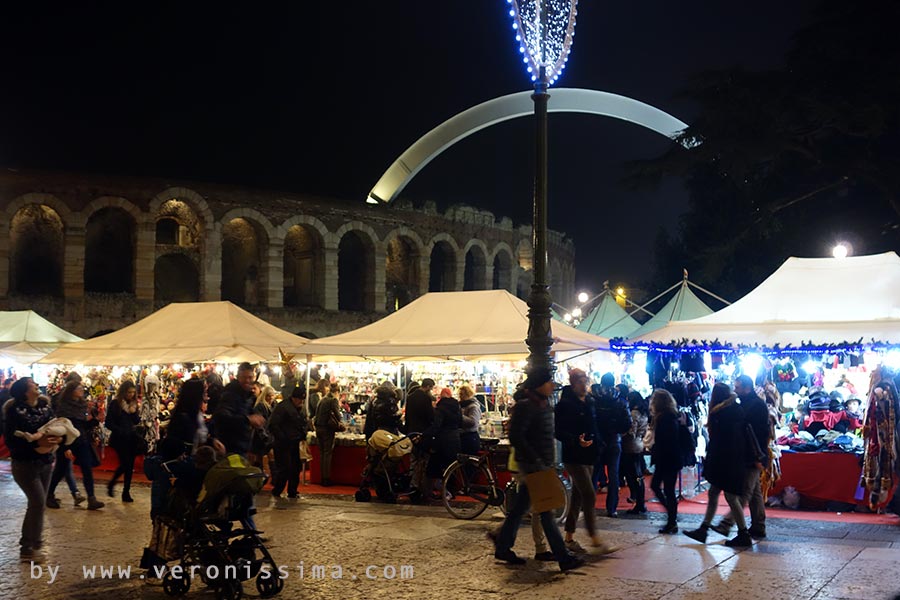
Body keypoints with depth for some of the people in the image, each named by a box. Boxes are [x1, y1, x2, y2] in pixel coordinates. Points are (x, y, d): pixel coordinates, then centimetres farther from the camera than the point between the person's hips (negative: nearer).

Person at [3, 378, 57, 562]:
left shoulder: (45, 406, 2)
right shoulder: (15, 411, -15)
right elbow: (10, 439, -19)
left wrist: (58, 438, -15)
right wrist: (36, 443, -28)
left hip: (45, 462, 6)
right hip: (25, 463, -6)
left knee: (38, 503, 12)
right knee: (38, 501, -11)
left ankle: (32, 543, 25)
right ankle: (28, 548, 0)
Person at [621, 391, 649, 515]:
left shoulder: (634, 413, -16)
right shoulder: (644, 414, 11)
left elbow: (631, 432, -18)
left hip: (631, 449, -9)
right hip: (640, 447, 9)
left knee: (633, 477, -4)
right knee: (639, 477, 14)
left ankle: (639, 506, -2)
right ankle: (641, 503, 19)